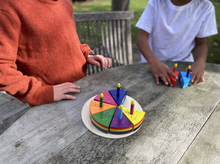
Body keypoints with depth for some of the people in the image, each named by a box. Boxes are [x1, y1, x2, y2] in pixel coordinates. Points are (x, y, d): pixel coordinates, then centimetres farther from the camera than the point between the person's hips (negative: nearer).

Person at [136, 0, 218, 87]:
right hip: (153, 62, -1)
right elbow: (142, 36, -16)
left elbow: (201, 43, 0)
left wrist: (200, 62, -22)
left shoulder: (205, 7, -7)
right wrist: (154, 61, -33)